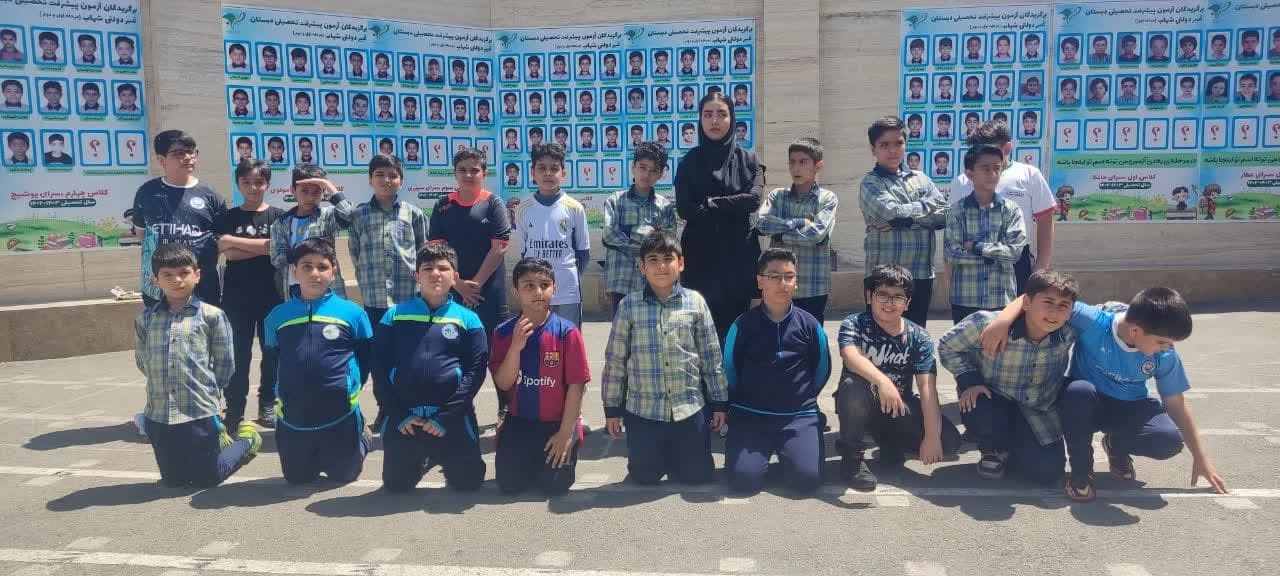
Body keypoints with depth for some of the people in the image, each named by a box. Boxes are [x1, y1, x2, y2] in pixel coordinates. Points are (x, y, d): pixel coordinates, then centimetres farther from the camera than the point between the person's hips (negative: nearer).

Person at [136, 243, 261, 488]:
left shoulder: (211, 315, -6)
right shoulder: (145, 318, 3)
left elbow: (225, 362, -2)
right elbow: (142, 360, 12)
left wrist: (206, 390, 3)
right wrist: (161, 384, 9)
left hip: (200, 413, -3)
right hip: (158, 415, 4)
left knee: (207, 480, 7)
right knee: (173, 481, 15)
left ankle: (246, 440, 31)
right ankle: (216, 441, 39)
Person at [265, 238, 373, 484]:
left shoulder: (352, 312, -8)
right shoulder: (277, 316, -1)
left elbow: (367, 356, 4)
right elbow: (273, 355, 15)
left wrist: (350, 386, -1)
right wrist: (291, 387, 10)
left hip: (340, 414, -2)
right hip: (292, 417, 3)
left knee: (342, 476, 14)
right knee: (296, 478, 17)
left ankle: (361, 439, 43)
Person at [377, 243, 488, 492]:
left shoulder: (468, 319, 1)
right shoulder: (395, 315, 5)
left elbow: (476, 369, -5)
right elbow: (380, 366, 3)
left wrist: (447, 416, -13)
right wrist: (399, 414, -6)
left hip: (453, 417, -1)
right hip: (403, 418, 1)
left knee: (468, 481, 0)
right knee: (396, 484, 7)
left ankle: (443, 459, 33)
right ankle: (424, 460, 39)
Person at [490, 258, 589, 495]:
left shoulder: (567, 332, -12)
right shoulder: (504, 332, -4)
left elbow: (576, 385, -11)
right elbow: (503, 384, -8)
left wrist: (566, 432, -11)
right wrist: (516, 346, -22)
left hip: (557, 423, -2)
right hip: (519, 422, 2)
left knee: (555, 485, -7)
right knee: (509, 484, -2)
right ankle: (529, 457, 30)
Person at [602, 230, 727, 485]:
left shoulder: (696, 302, -2)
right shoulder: (629, 306, -4)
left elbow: (711, 356, 3)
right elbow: (615, 360, 2)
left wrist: (719, 402, 4)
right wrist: (612, 407, 3)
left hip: (690, 408, 1)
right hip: (643, 409, 0)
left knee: (697, 476, 7)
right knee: (644, 477, 7)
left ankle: (674, 454, 37)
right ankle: (659, 455, 40)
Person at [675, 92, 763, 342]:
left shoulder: (748, 159, 7)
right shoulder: (689, 162, 6)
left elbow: (754, 199, -9)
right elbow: (684, 209, -7)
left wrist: (710, 204, -10)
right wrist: (733, 207, -9)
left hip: (739, 254, 1)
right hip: (700, 255, 0)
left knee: (734, 323, 1)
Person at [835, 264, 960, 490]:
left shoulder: (918, 337, -5)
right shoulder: (854, 324, -10)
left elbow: (928, 387, -14)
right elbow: (851, 356, -33)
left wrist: (932, 436, -26)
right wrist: (882, 381, -51)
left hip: (899, 408, 3)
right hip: (861, 406, -2)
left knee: (949, 440, -20)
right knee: (852, 385, -37)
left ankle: (891, 443, 10)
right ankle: (851, 457, -15)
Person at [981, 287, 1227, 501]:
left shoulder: (1165, 355, -15)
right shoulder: (1094, 322, -27)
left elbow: (1176, 404, -2)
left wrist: (1200, 458, 3)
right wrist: (1003, 320, -46)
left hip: (1130, 409, 3)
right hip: (1086, 404, -3)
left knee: (1170, 440, -28)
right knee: (1079, 390, -40)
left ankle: (1116, 446, 10)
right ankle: (1081, 471, -18)